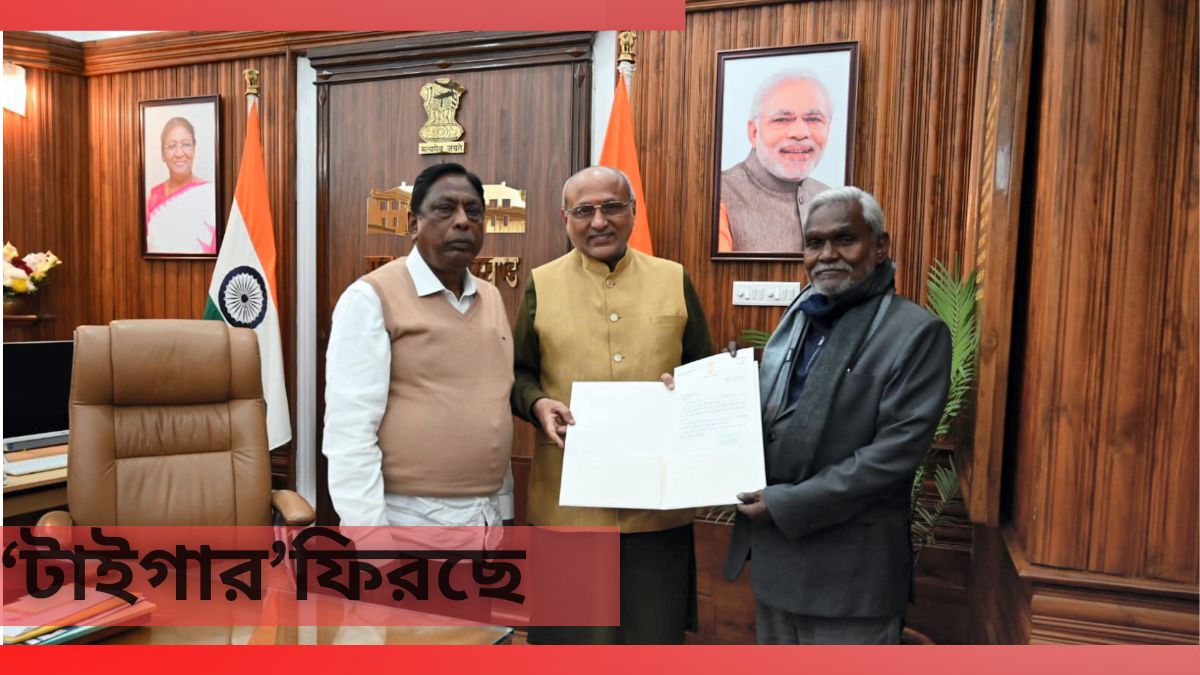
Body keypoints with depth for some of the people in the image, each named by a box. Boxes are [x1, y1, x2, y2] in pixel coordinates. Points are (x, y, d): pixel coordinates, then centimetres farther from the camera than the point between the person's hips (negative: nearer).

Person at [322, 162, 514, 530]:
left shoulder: (492, 297, 8)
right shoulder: (372, 297, -11)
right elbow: (350, 431, -15)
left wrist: (503, 505, 11)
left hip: (489, 516, 6)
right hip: (411, 521, -6)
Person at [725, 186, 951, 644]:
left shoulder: (917, 332, -12)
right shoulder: (797, 317, 10)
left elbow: (897, 450, -19)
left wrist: (789, 504, -19)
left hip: (849, 566, -6)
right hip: (773, 549, 7)